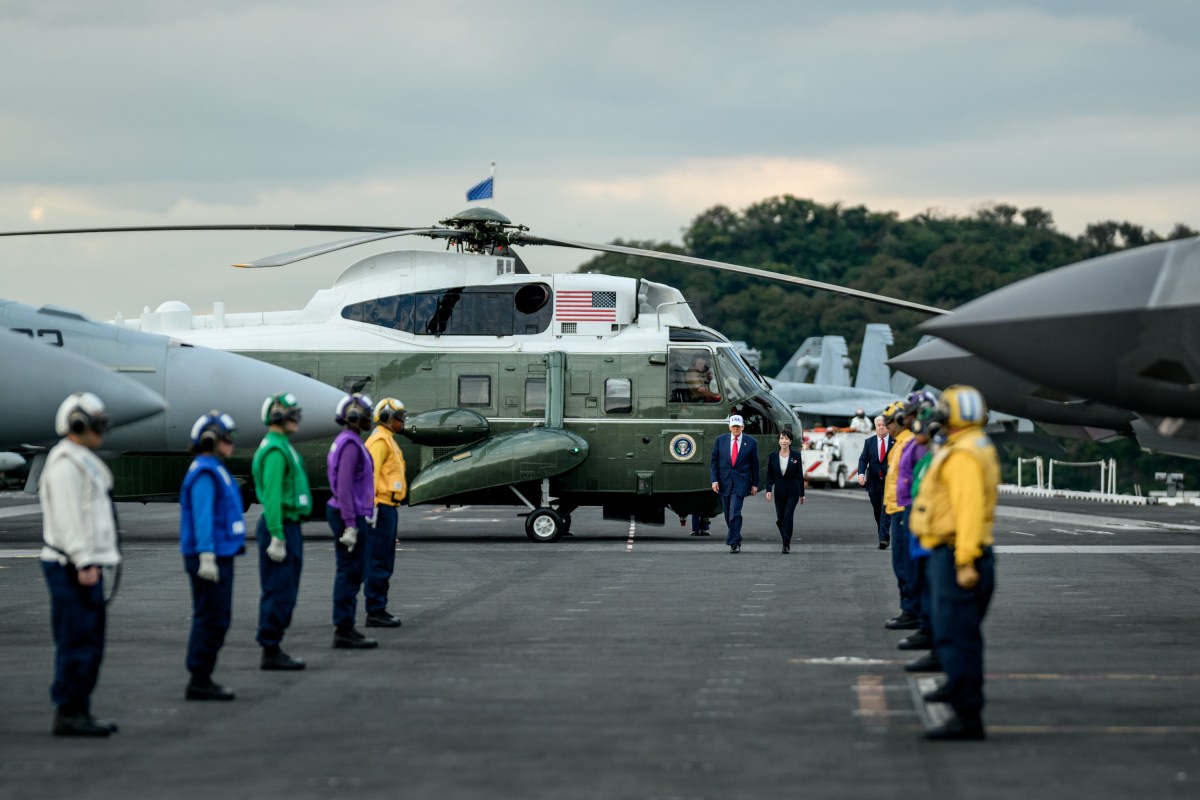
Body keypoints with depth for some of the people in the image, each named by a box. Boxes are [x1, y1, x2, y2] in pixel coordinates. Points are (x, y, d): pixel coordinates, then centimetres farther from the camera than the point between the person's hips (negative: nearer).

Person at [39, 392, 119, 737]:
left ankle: (79, 711, 16)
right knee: (77, 640, -10)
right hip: (71, 567, -11)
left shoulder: (81, 461, 20)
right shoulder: (65, 463, -13)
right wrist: (84, 563, -24)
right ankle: (68, 714, -8)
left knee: (90, 640, 12)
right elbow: (68, 517, -20)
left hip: (83, 565, 11)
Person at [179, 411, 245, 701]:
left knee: (217, 620, 13)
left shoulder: (214, 471, 17)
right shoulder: (204, 473, -15)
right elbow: (202, 516, -21)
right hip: (210, 558, -10)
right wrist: (206, 557, -26)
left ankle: (202, 679, 17)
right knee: (211, 619, -8)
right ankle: (199, 681, -5)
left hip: (220, 557, 10)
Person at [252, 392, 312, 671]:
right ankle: (270, 652, -5)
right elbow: (272, 496, -23)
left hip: (286, 526, 11)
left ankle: (273, 650, 16)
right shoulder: (275, 451, -17)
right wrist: (277, 537, -25)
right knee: (279, 592, -8)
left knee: (283, 592, 12)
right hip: (281, 527, -11)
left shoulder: (281, 447, 17)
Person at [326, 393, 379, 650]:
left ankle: (344, 628, 16)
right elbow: (344, 486, -21)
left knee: (349, 573, 13)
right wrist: (350, 525, -23)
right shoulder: (350, 444, -16)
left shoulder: (348, 442, 15)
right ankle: (344, 631, -6)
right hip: (350, 515, -10)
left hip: (349, 515, 10)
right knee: (350, 573, -7)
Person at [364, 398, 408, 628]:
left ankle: (379, 610, 17)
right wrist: (371, 506, -26)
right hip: (381, 507, -11)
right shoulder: (379, 441, -13)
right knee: (378, 561, -9)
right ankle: (375, 612, -8)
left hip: (387, 508, 11)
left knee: (385, 562, 13)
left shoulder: (388, 440, 20)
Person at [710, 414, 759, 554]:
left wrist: (755, 484, 4)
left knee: (735, 513, -15)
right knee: (728, 514, 11)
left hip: (740, 483, -3)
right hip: (724, 482, 3)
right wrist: (714, 480, -5)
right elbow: (714, 461, 5)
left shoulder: (750, 442, 1)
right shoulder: (720, 440, 4)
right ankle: (736, 539, 28)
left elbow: (754, 464, 5)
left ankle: (733, 543, -13)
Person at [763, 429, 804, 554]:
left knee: (788, 516, -14)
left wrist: (802, 494, 3)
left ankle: (786, 545, -9)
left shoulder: (796, 456, -2)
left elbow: (800, 475, 2)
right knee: (779, 520, 6)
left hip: (793, 492, -3)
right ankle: (787, 540, 30)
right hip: (779, 493, 3)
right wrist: (768, 489, -11)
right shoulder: (773, 457, 1)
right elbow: (769, 475, 3)